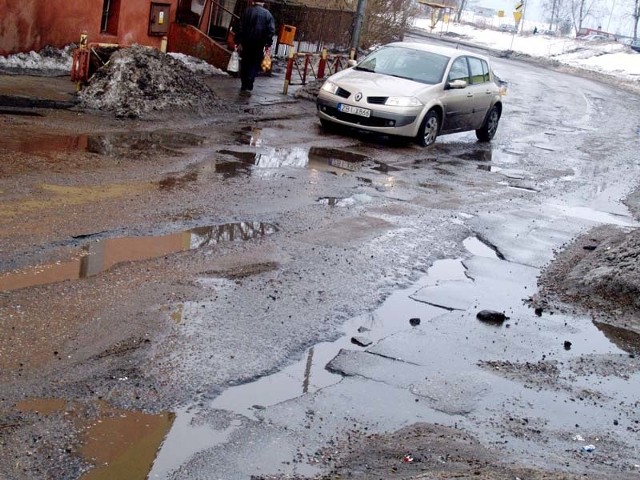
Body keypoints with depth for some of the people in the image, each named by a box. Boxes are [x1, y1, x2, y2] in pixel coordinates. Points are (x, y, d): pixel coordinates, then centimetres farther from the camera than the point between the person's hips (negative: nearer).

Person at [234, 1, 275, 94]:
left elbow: (240, 28, -2)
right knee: (255, 65, 5)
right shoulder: (267, 14, 1)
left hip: (246, 43, 1)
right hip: (260, 45, 0)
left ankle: (244, 86, 11)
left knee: (245, 64, 11)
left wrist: (239, 42, 1)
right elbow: (271, 31, -6)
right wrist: (268, 44, -3)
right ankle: (249, 86, -8)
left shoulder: (247, 12, 1)